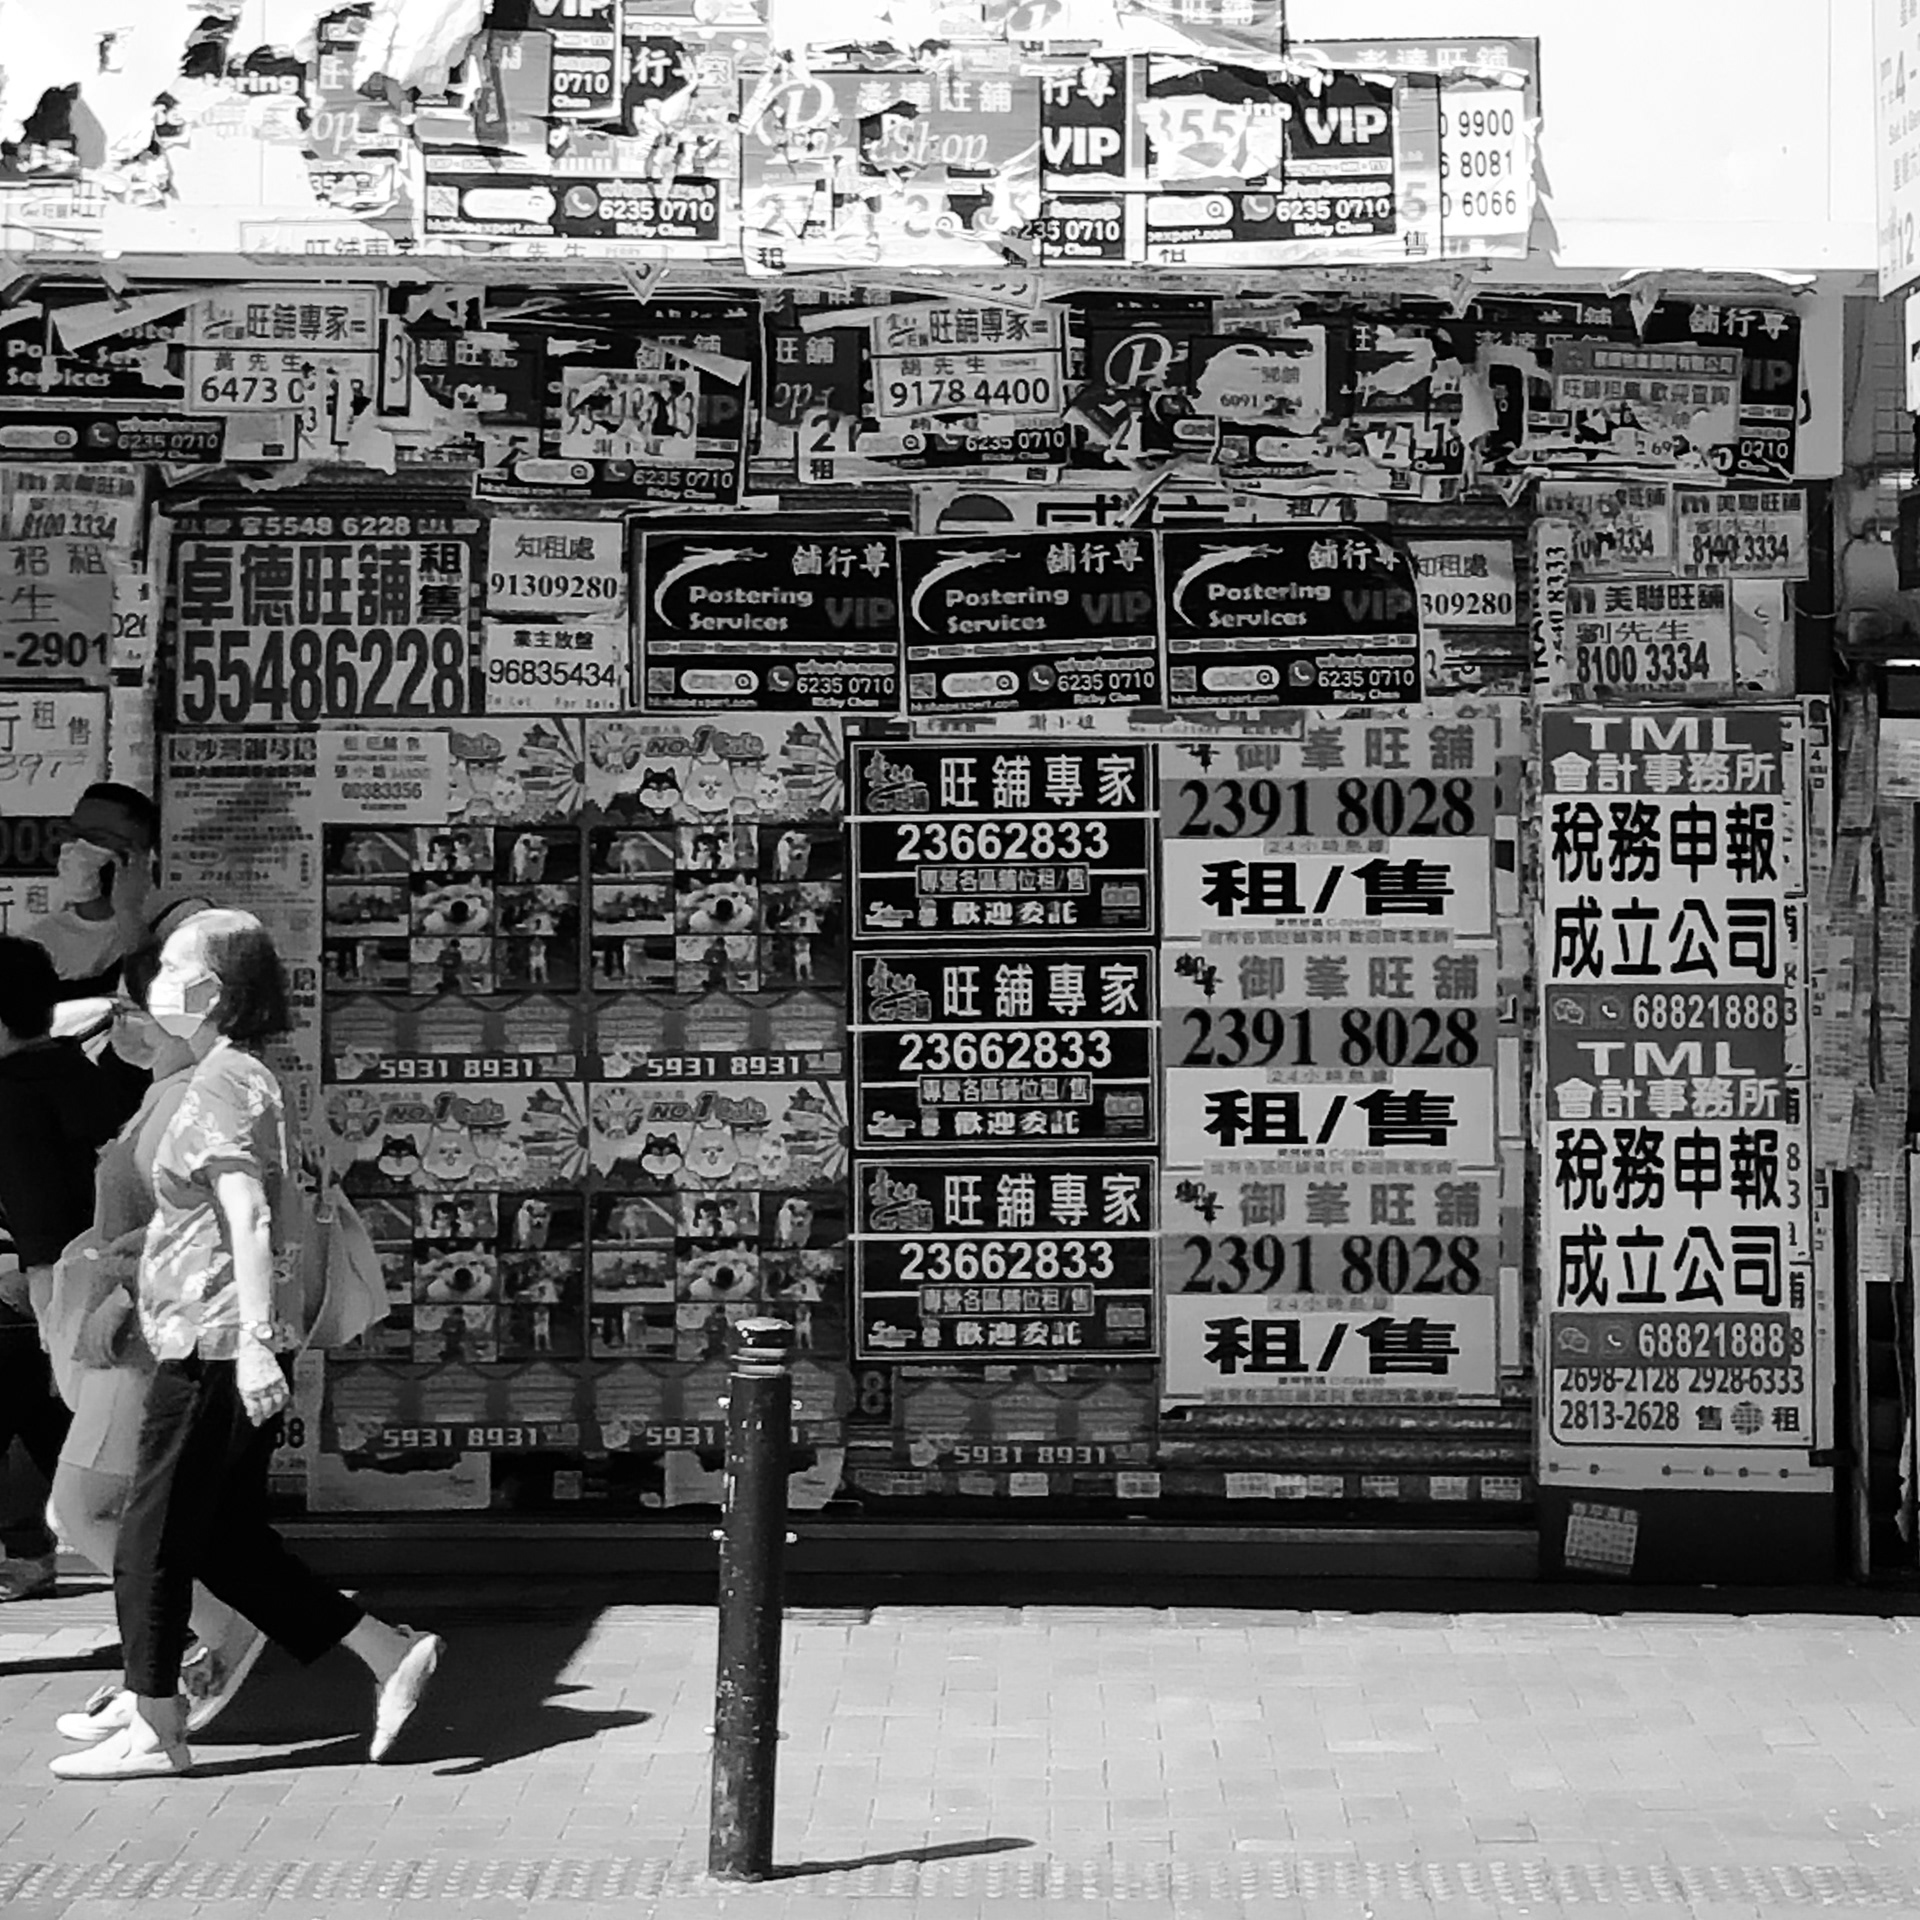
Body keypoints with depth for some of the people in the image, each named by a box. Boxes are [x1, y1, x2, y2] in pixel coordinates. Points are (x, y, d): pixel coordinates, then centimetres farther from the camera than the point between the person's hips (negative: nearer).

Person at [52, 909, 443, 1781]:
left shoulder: (219, 1084, -14)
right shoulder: (250, 1077, 15)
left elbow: (250, 1220, -23)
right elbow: (284, 1218, 21)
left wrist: (253, 1341, -29)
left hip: (211, 1348, -10)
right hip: (229, 1344, 10)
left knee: (150, 1540, 2)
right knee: (228, 1540, 14)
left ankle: (155, 1732, 12)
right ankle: (392, 1654, 14)